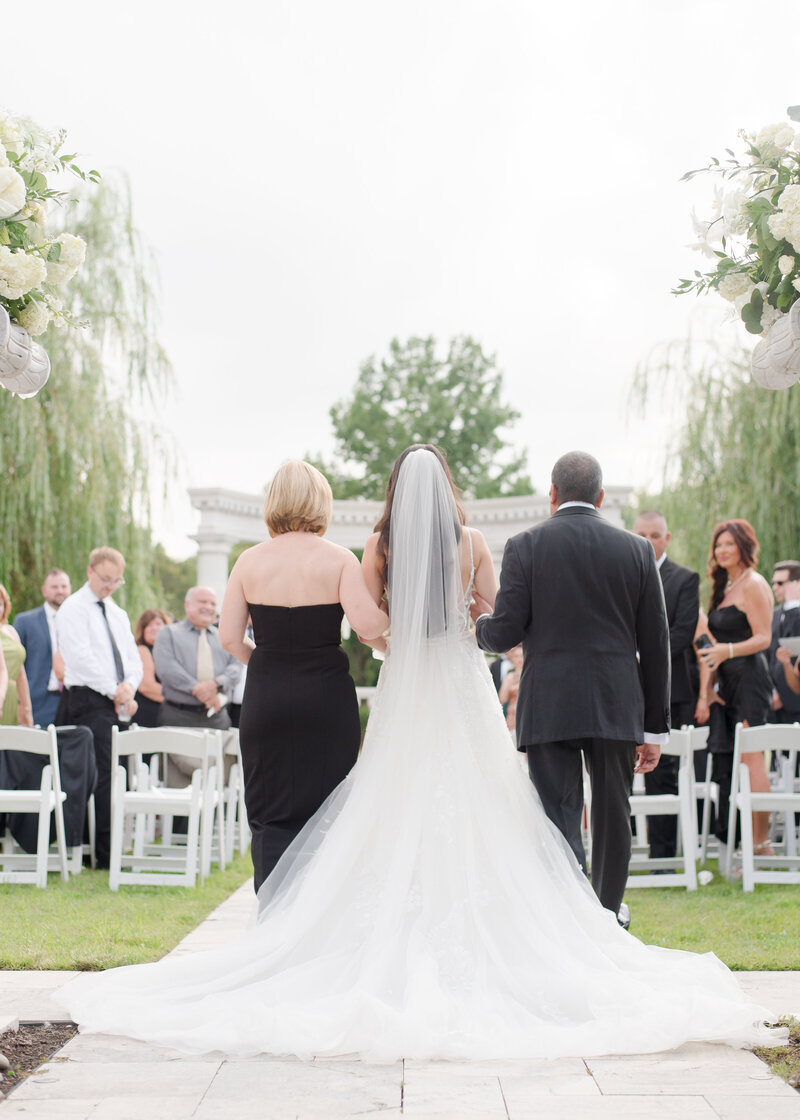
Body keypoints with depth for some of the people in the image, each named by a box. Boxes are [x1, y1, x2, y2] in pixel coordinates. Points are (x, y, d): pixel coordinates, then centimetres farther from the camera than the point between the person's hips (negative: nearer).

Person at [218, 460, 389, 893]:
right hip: (326, 697, -1)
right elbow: (367, 625, -15)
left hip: (266, 698, 2)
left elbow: (230, 637, 0)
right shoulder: (338, 559, -5)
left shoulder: (250, 561, 1)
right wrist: (393, 616, 5)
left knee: (271, 815, 7)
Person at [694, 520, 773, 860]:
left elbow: (763, 638, -13)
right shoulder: (723, 589, 21)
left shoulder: (754, 584, -5)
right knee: (726, 764, 4)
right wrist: (705, 692, 14)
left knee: (750, 759, -13)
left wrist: (729, 650, -30)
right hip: (726, 684, 9)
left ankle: (760, 844, -11)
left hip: (749, 679, -9)